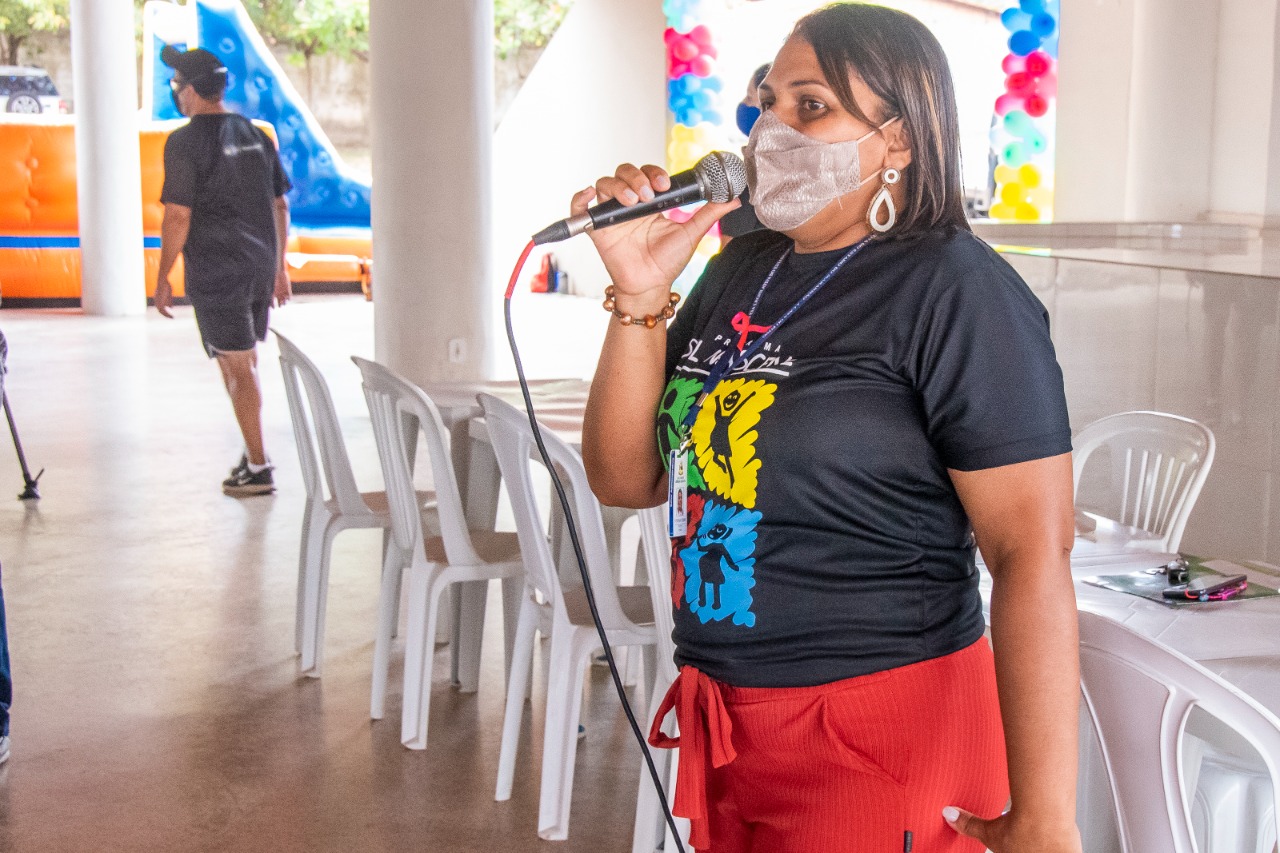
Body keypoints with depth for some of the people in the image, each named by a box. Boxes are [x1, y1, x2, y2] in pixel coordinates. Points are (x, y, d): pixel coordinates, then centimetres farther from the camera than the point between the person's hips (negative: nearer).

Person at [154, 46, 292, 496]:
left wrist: (162, 277, -5)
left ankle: (258, 468, 2)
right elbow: (280, 206, 12)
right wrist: (279, 267, 20)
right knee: (244, 361, 19)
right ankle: (252, 450, 24)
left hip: (216, 273, -7)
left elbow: (178, 216, -14)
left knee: (238, 366, -2)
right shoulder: (255, 135, 9)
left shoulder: (186, 142, -11)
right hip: (260, 267, 7)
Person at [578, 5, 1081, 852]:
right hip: (725, 727, 7)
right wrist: (640, 294, -7)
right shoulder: (740, 272, 7)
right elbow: (628, 480, 6)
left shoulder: (956, 291, -14)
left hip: (880, 738, -7)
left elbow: (1034, 551, -20)